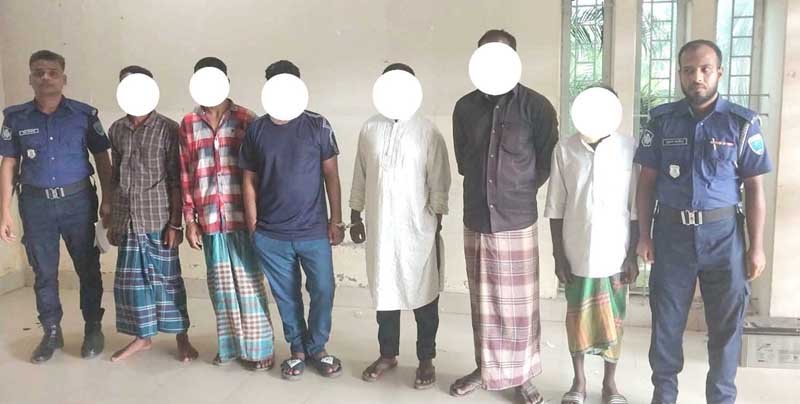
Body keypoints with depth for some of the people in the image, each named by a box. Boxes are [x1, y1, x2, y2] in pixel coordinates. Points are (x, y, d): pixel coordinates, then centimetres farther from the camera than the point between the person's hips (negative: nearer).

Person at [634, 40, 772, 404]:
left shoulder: (742, 122, -2)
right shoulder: (662, 120, 1)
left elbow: (754, 187, 0)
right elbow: (647, 181, 4)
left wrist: (756, 247, -3)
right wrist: (644, 235, -1)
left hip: (723, 234, 0)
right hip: (671, 232, 1)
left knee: (726, 324, 11)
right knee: (666, 321, 10)